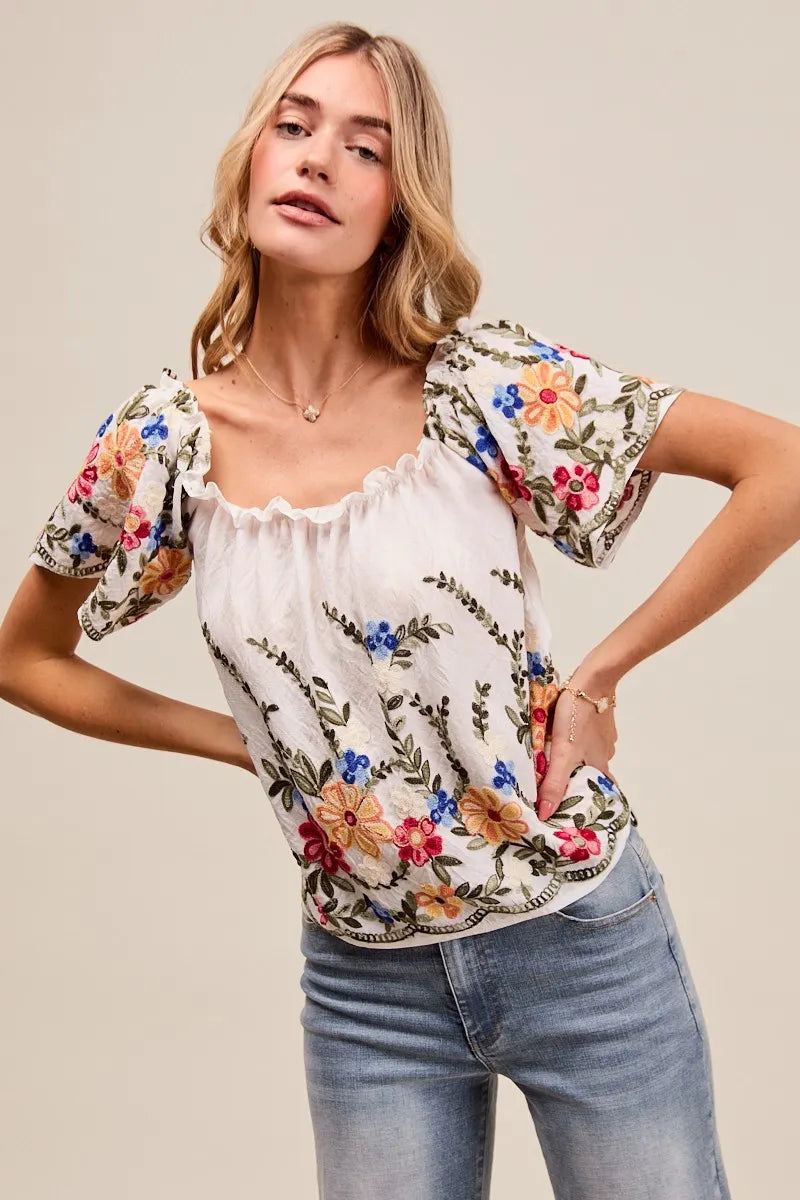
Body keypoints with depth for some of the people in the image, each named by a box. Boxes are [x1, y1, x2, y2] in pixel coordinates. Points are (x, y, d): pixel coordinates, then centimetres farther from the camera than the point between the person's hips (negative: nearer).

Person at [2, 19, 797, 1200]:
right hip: (365, 984, 2)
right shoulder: (161, 443, -6)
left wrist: (603, 670, -12)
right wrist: (247, 741, 0)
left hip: (581, 940, -1)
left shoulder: (483, 382, -13)